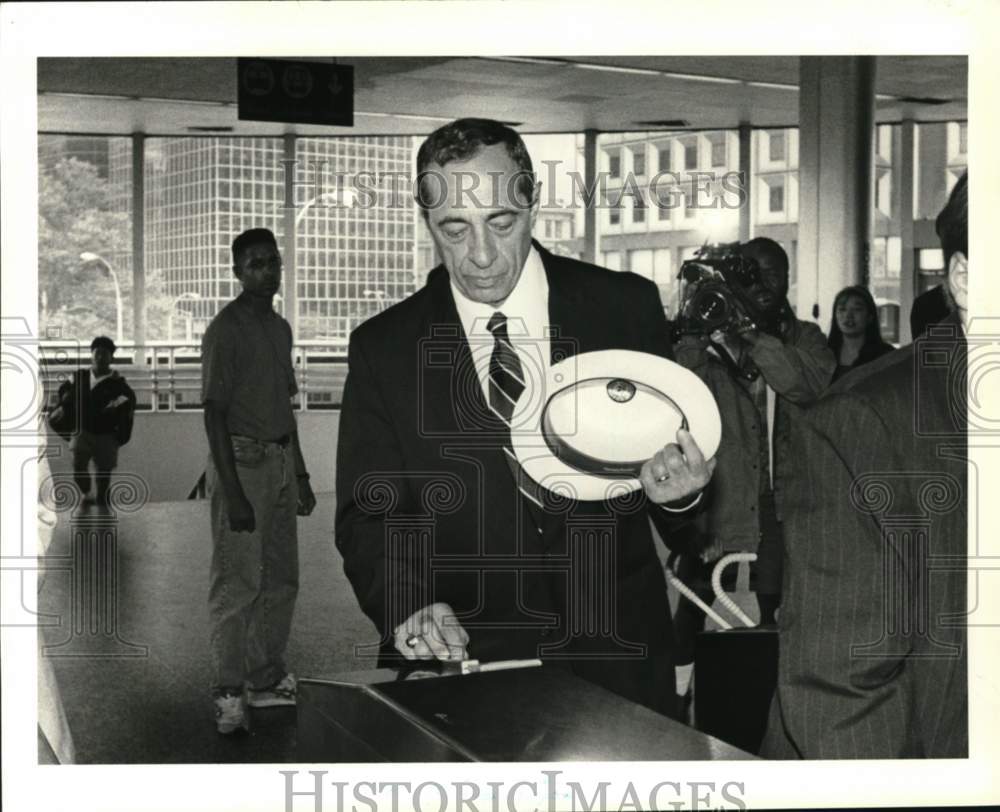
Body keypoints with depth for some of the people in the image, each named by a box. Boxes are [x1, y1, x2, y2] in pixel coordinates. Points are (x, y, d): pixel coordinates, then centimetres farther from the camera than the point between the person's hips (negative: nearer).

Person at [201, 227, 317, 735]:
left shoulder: (280, 328, 14)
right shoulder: (225, 330, -11)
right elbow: (214, 414, -15)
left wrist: (301, 474, 18)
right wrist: (233, 493, -21)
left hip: (280, 459, 8)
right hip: (241, 462, -8)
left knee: (281, 578, 11)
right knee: (237, 582, -5)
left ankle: (268, 680, 21)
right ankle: (228, 694, 2)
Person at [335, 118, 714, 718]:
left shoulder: (627, 307, -3)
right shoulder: (383, 349, -3)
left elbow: (680, 445, 3)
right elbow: (367, 512, -5)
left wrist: (677, 490, -20)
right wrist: (409, 602, -25)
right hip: (458, 661, -1)